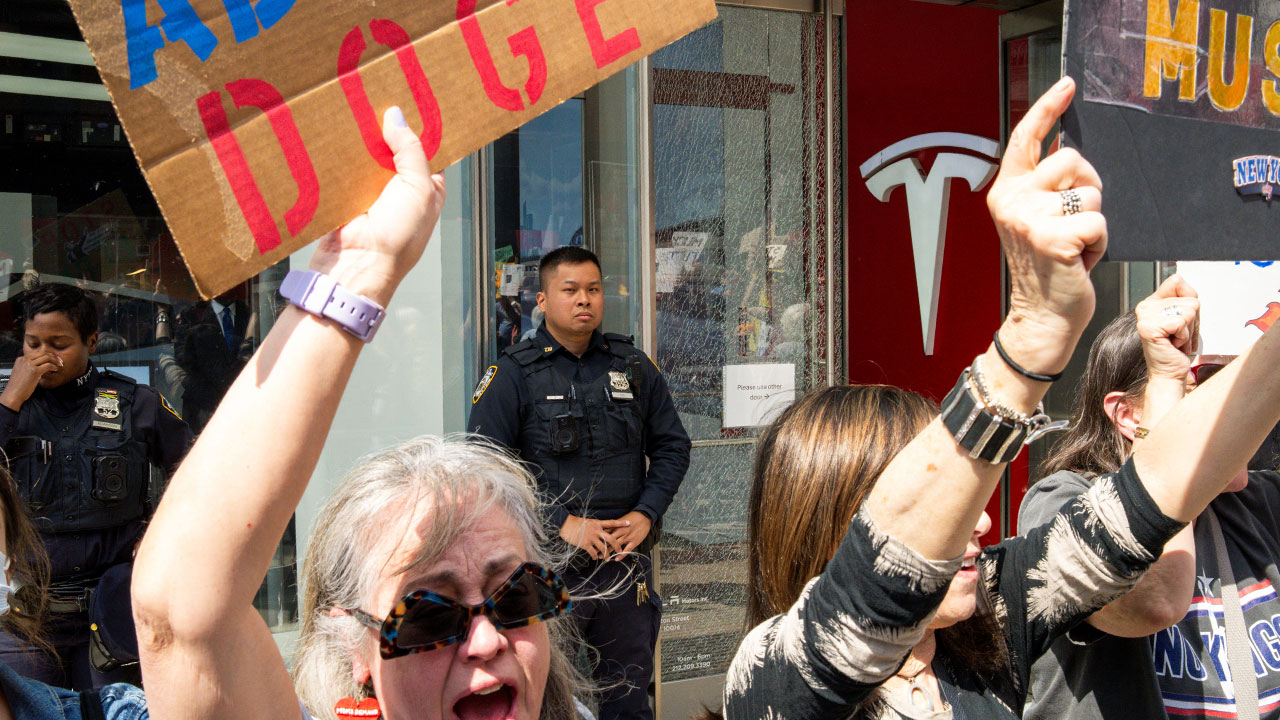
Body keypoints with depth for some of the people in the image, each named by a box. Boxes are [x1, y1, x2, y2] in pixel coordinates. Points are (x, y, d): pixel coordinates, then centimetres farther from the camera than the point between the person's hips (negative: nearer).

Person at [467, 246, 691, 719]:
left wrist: (646, 513, -1)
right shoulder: (513, 374, -1)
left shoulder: (634, 368, 11)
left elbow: (672, 446, 15)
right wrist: (562, 523, -14)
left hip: (627, 556, 3)